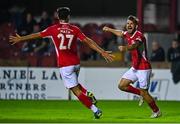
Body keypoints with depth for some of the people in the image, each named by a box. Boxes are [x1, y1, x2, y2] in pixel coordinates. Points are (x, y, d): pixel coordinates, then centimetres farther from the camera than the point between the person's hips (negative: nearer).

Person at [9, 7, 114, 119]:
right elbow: (88, 41, -6)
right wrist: (102, 52, -4)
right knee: (74, 83, 31)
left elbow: (37, 35, 6)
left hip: (64, 65, -4)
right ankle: (89, 95, 8)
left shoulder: (53, 29, -4)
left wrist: (20, 39, 20)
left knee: (76, 90, -2)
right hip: (76, 63, 4)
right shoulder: (75, 29, 0)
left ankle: (95, 110, -7)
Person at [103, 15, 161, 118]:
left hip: (143, 68, -8)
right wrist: (109, 29, 44)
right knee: (122, 85, 5)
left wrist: (125, 48, -62)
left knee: (144, 93, -5)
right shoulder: (127, 34, 5)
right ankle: (141, 94, 22)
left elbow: (134, 46, -42)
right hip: (135, 68, 8)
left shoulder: (139, 35, -20)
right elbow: (120, 33, 30)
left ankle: (156, 111, 16)